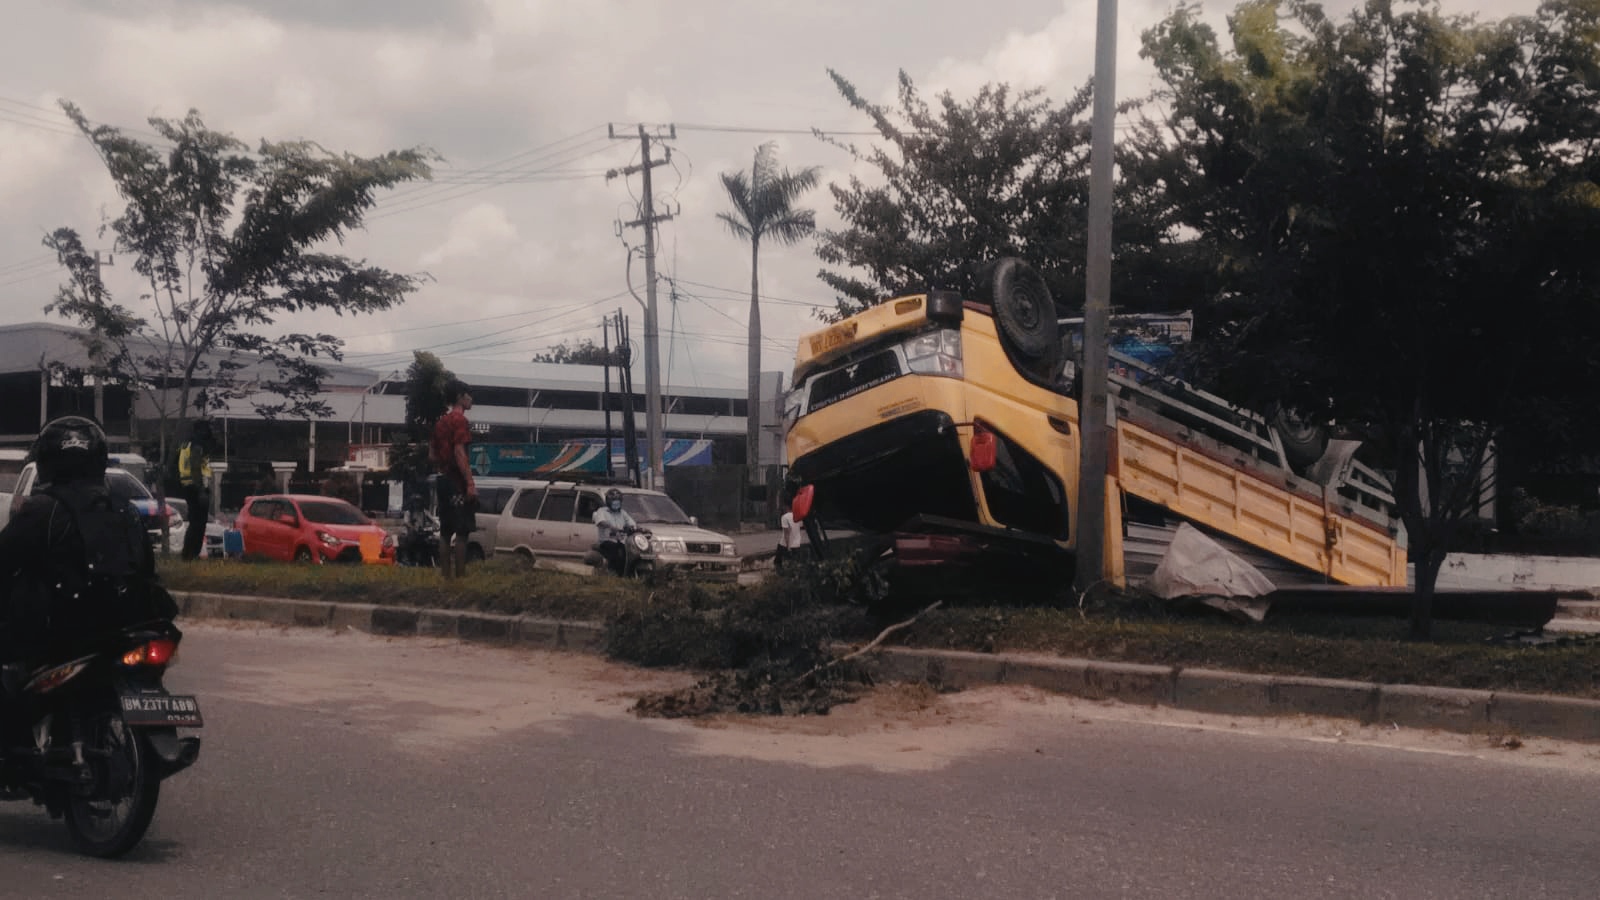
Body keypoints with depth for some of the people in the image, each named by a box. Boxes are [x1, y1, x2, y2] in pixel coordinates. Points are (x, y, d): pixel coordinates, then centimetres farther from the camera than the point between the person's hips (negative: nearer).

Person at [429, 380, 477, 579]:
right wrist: (470, 483, -21)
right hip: (458, 481, -9)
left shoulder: (441, 422, 16)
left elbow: (432, 454, 18)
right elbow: (459, 452, -20)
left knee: (445, 531, 9)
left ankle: (447, 576, 11)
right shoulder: (460, 420, -11)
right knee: (462, 532, -8)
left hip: (444, 480, 9)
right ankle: (460, 576, -11)